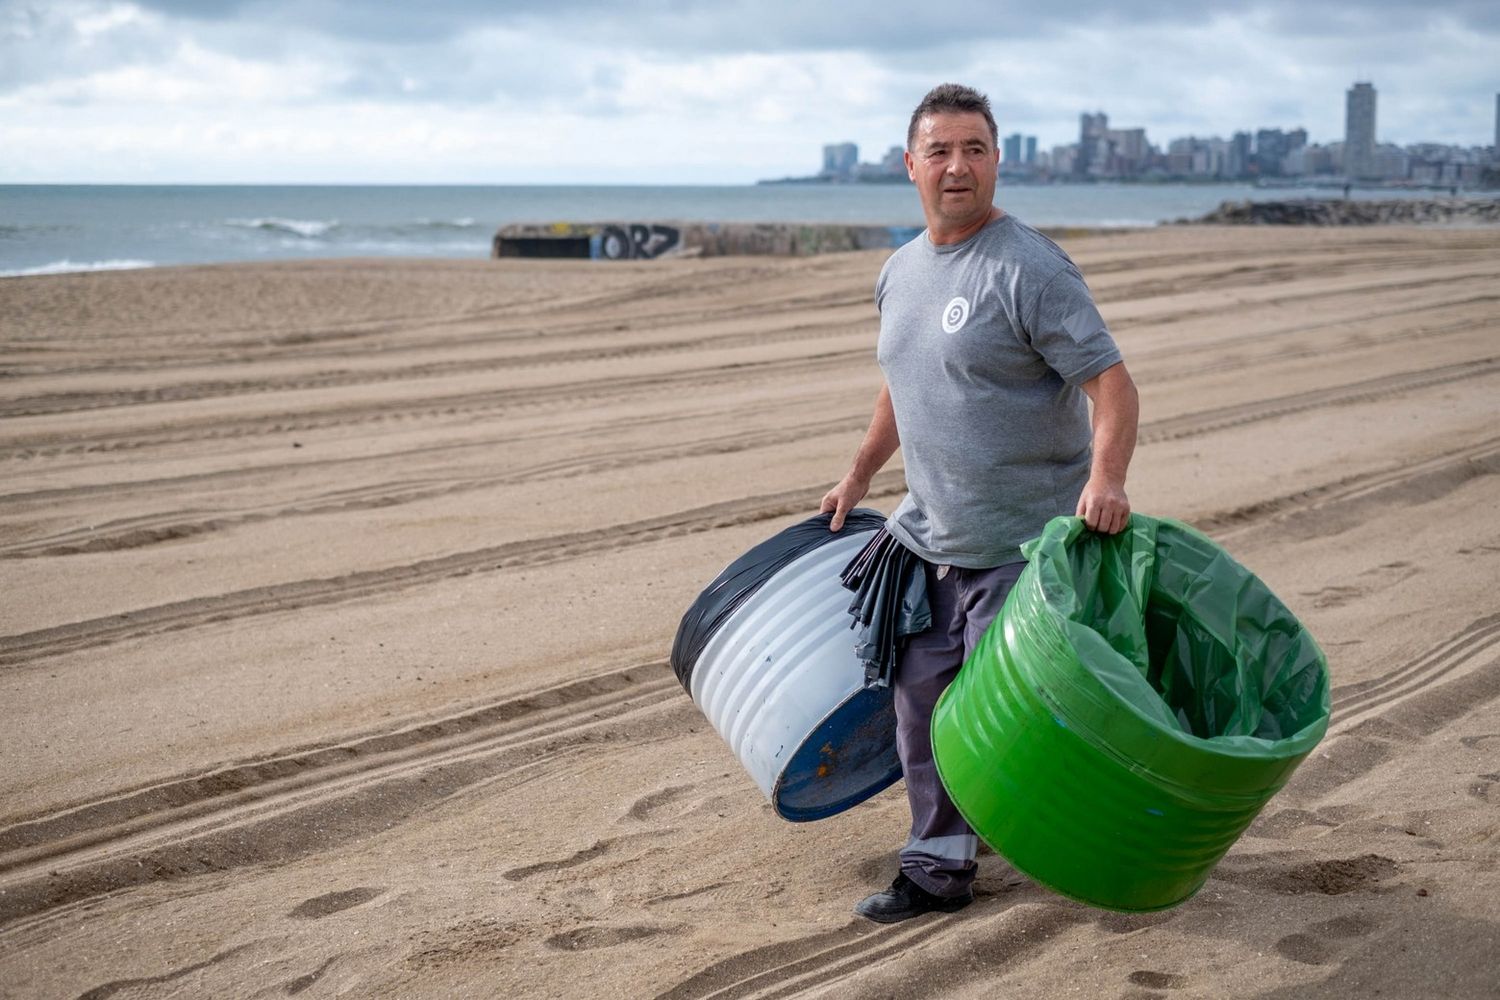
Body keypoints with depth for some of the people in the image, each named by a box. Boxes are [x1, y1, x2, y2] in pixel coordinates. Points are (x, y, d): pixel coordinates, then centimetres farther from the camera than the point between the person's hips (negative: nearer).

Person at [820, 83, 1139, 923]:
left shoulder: (1030, 268, -15)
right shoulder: (900, 274, 10)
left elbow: (1112, 385, -21)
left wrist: (1105, 476, -37)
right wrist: (860, 474, 29)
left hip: (1025, 545, -7)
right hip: (930, 539, 7)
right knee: (921, 694, 9)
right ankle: (940, 868, 22)